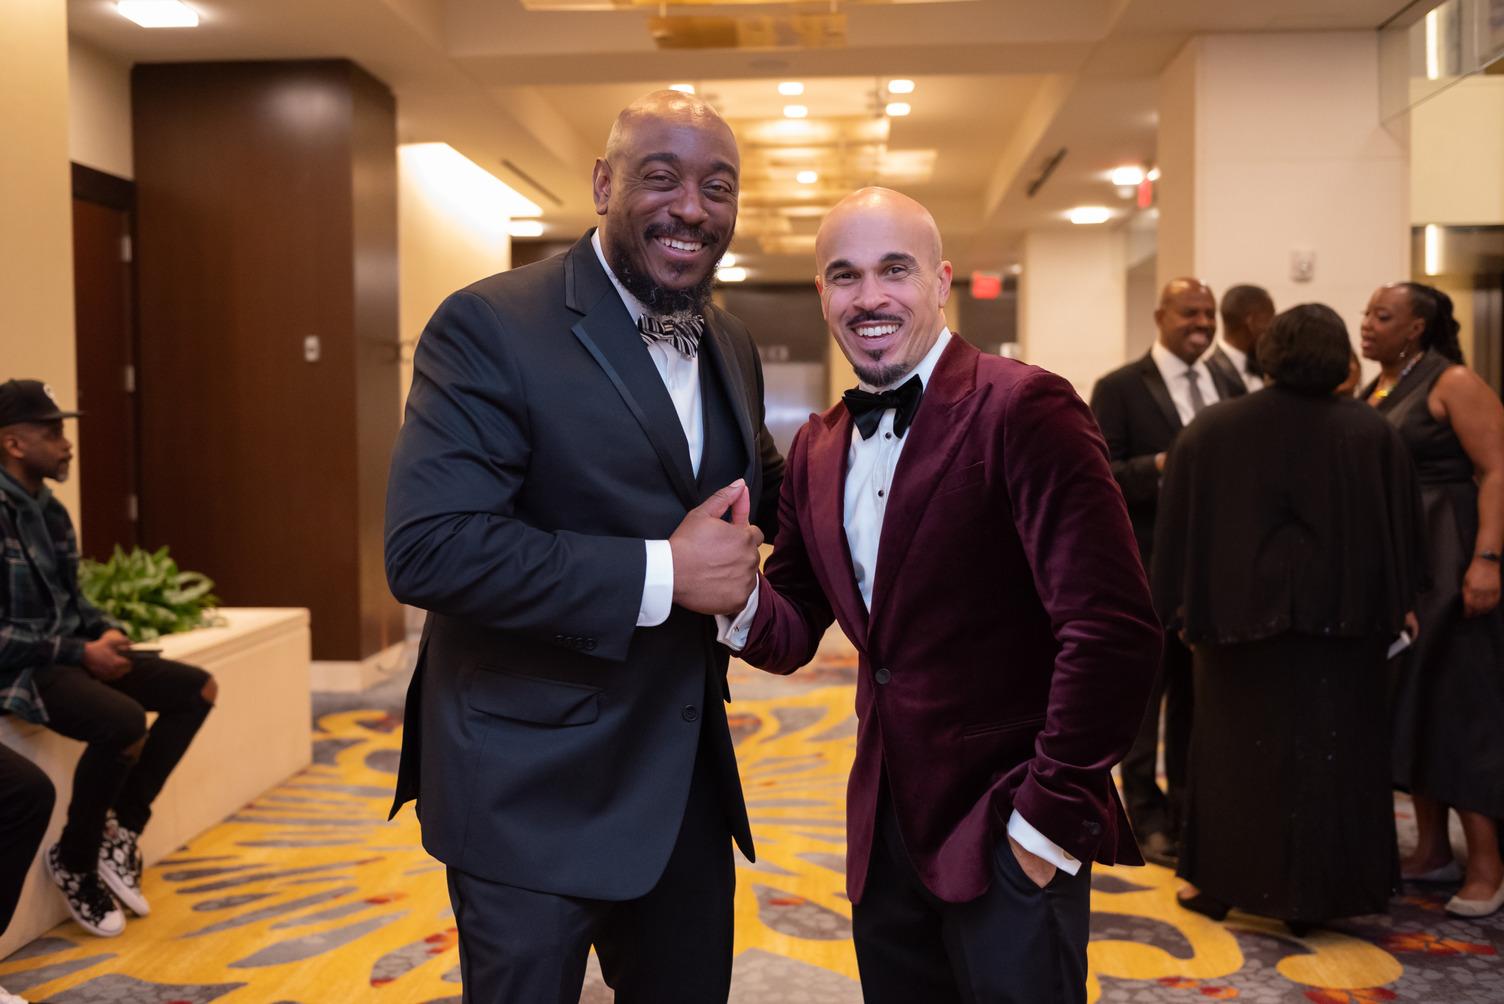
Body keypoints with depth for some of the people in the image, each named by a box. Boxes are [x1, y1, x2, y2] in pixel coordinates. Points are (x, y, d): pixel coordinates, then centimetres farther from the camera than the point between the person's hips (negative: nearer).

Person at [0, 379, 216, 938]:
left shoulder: (49, 509, 10)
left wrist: (103, 631, 2)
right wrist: (80, 653, -20)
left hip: (68, 654, 10)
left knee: (197, 690, 3)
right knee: (124, 721, -33)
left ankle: (124, 828, 5)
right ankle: (74, 861, -7)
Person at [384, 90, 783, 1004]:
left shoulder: (731, 345, 9)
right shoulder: (491, 327, -15)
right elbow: (428, 547, -24)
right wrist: (658, 573, -24)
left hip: (689, 783, 7)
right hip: (534, 793, -6)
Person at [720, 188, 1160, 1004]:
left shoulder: (1022, 409, -15)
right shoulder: (816, 449, 7)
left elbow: (1115, 630, -21)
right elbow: (795, 632, 9)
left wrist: (1051, 818, -16)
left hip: (1008, 835, -6)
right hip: (885, 828, 6)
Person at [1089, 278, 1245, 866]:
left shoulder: (1229, 387, 12)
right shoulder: (1119, 388, -6)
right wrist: (1161, 465, -27)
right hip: (1146, 568, -5)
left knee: (1199, 693, 14)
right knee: (1144, 692, 3)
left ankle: (1191, 810, 28)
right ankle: (1148, 819, 15)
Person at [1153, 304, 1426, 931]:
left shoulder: (1210, 431, -5)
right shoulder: (1371, 434, -5)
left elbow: (1178, 531, -1)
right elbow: (1405, 531, 1)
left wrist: (1186, 611, 6)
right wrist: (1395, 609, 12)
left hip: (1241, 616, 0)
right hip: (1342, 621, 0)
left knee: (1235, 749, 13)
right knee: (1330, 754, 11)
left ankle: (1220, 883, 20)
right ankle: (1312, 897, 17)